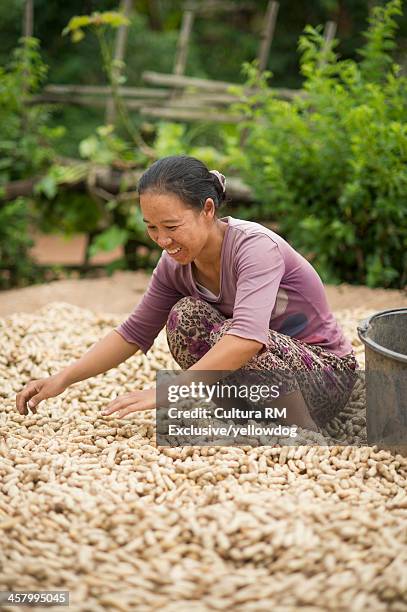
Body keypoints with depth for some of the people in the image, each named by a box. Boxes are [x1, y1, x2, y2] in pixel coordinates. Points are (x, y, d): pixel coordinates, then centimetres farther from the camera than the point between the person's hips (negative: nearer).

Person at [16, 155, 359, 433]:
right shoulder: (176, 264, -6)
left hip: (324, 372, -6)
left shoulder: (256, 247, -28)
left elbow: (247, 337, -43)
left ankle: (305, 433, -15)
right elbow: (135, 333, 2)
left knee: (229, 335, -32)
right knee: (186, 315, -17)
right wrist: (63, 379, -9)